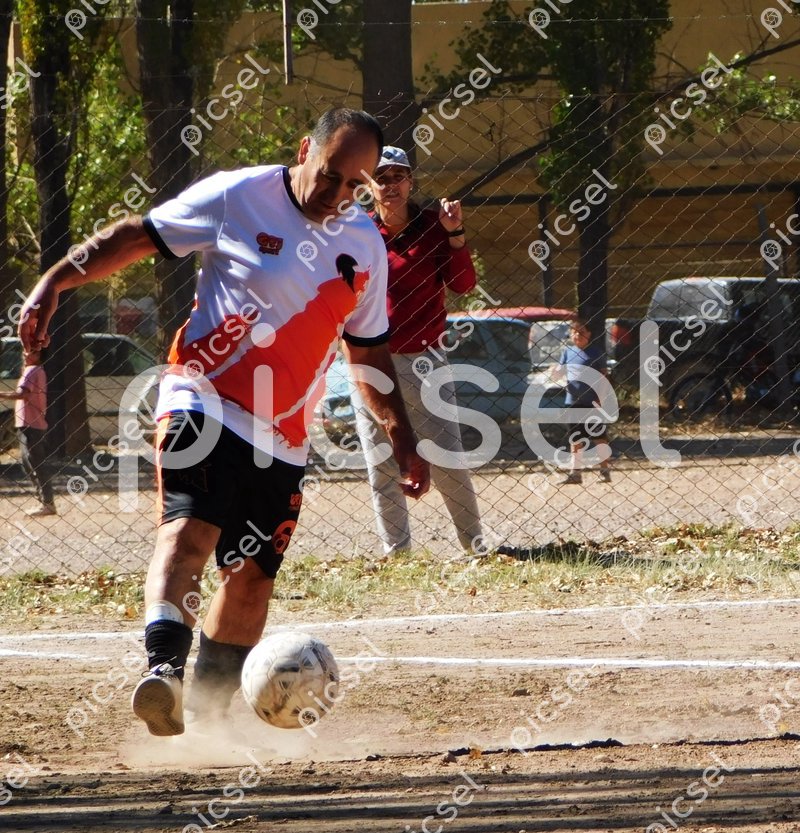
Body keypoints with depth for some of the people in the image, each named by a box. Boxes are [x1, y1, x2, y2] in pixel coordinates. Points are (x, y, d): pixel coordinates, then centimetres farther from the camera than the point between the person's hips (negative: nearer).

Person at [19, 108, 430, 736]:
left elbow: (368, 350, 21)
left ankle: (212, 710, 19)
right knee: (189, 529, -27)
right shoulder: (238, 197, -4)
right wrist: (56, 281, -8)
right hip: (204, 406, -6)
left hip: (284, 437, 6)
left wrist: (403, 437, 17)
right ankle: (164, 668, -44)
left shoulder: (365, 246, 11)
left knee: (252, 577, 6)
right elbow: (137, 237, 2)